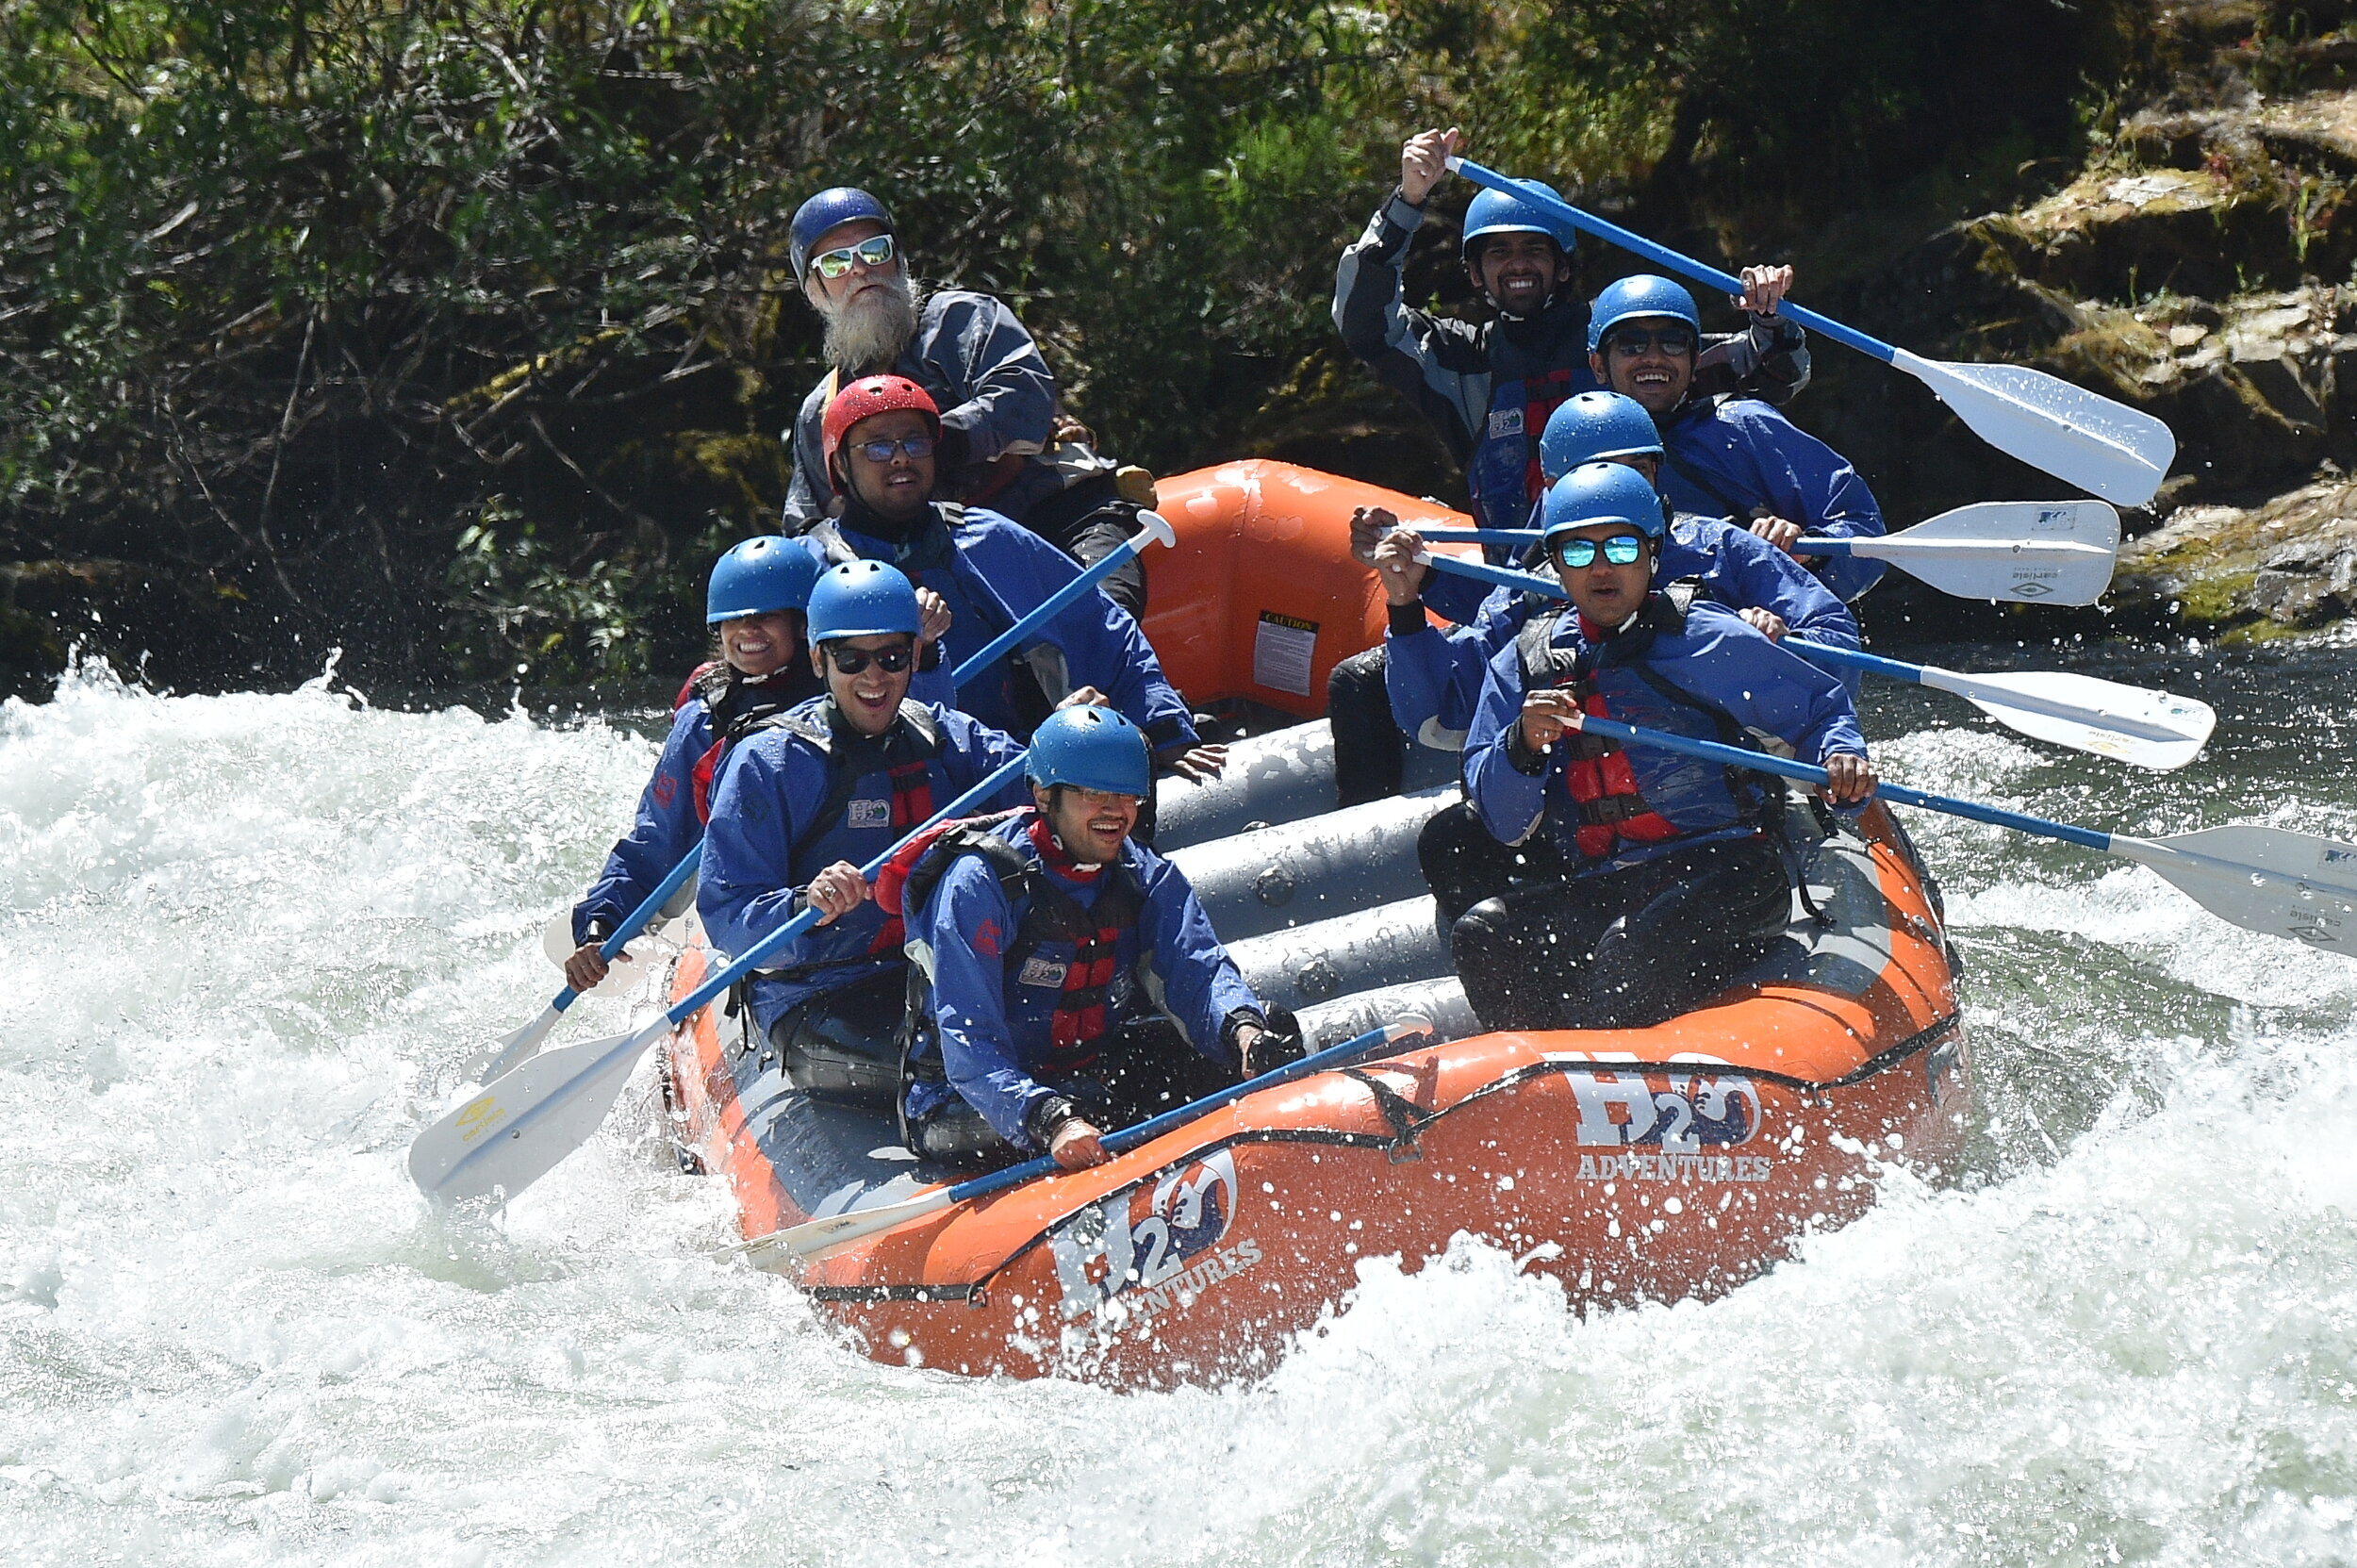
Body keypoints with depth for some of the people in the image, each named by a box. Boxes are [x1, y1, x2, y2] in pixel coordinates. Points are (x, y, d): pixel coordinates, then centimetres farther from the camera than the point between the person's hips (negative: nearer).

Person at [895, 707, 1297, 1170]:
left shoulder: (1148, 878, 4)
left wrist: (1242, 1028, -37)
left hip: (1093, 1077, 6)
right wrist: (1050, 1121, -42)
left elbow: (1197, 971, -12)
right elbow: (969, 1045, -25)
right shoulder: (978, 883, -17)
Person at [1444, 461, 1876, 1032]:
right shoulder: (1524, 663, 15)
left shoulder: (1706, 640, 4)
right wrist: (1523, 744, -12)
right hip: (1597, 888, 4)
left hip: (1723, 870, -4)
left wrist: (1841, 756, -10)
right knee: (1480, 935, -22)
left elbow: (1820, 706, 13)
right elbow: (1505, 823, 9)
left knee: (1632, 947, -34)